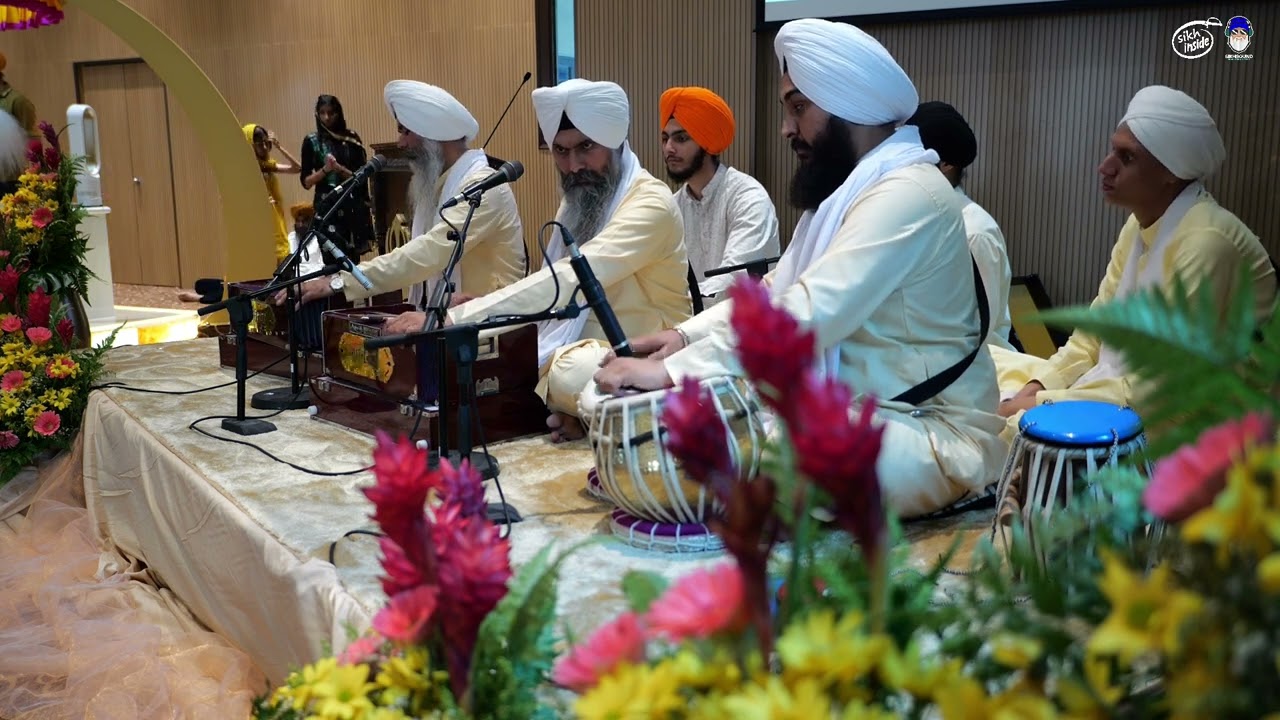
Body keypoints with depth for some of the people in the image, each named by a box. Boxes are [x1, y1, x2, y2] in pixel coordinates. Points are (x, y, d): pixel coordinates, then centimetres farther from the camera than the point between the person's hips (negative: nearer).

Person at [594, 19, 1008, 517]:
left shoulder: (907, 193, -21)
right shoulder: (849, 187, 13)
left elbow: (807, 314, -31)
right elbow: (776, 289, 13)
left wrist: (673, 370, -30)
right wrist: (687, 335, -2)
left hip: (932, 433, -9)